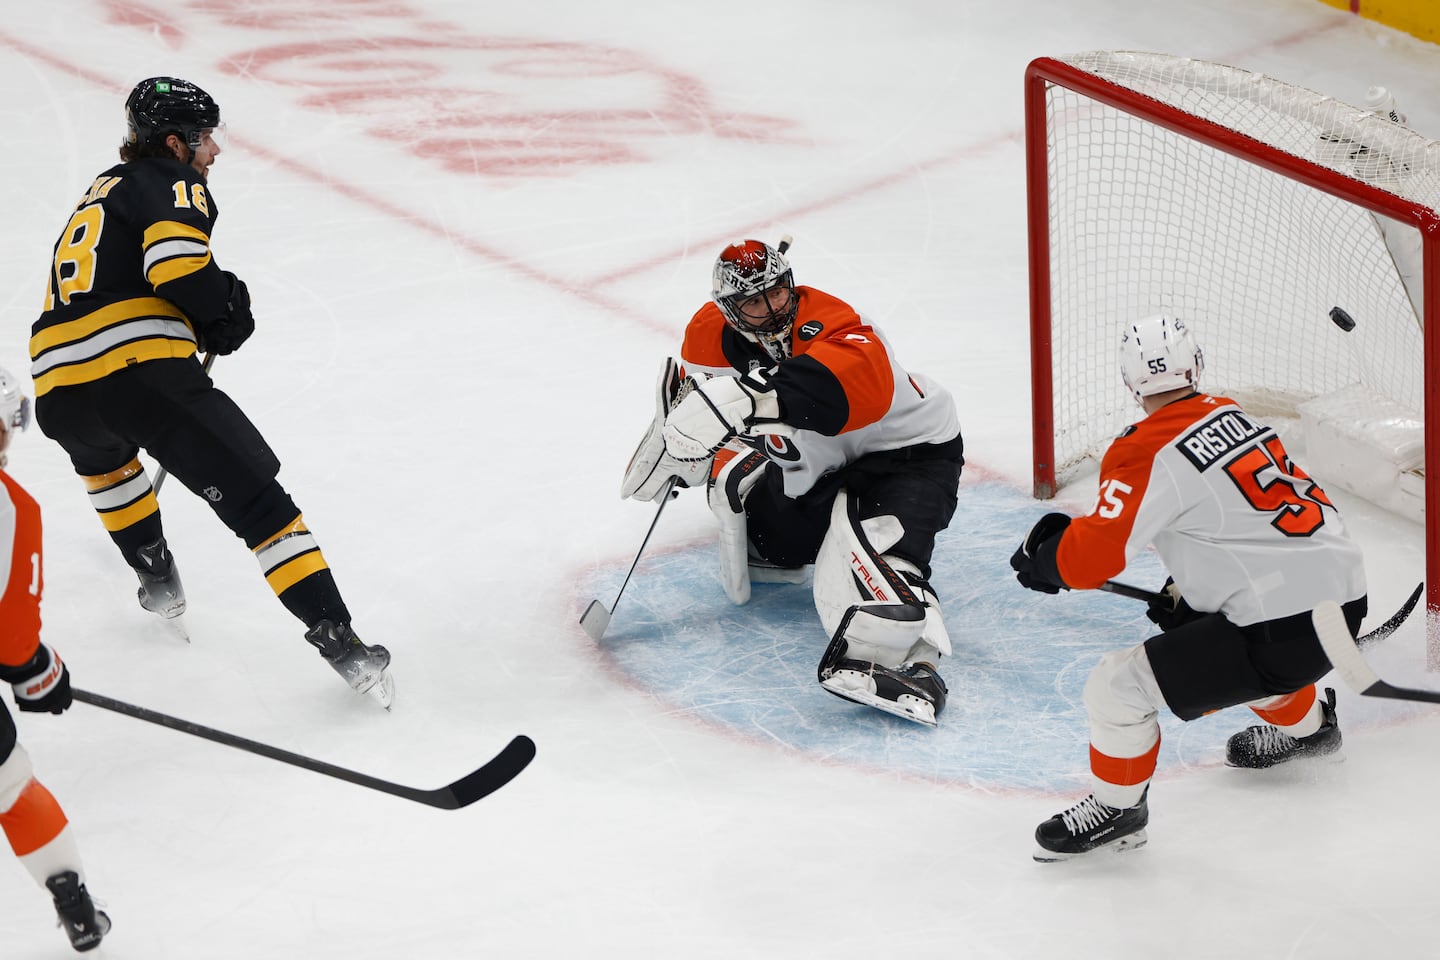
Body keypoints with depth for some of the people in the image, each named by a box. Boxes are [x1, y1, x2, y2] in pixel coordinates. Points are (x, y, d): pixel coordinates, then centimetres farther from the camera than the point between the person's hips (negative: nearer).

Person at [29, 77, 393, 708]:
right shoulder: (173, 184, 4)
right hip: (143, 370, -7)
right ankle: (340, 642, -11)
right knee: (256, 501, -4)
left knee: (102, 455, 42)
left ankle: (157, 579, 43)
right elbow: (178, 266, -15)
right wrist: (226, 312, 3)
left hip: (57, 383, 7)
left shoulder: (103, 190, 30)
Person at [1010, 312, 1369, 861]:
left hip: (1284, 634, -9)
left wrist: (1039, 557, 4)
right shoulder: (1234, 417, 11)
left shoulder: (1147, 452, -13)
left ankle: (1118, 806, 17)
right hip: (1344, 596, 9)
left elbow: (1089, 559, -15)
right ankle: (1305, 725, 61)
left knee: (1118, 686, -4)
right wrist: (1187, 589, 31)